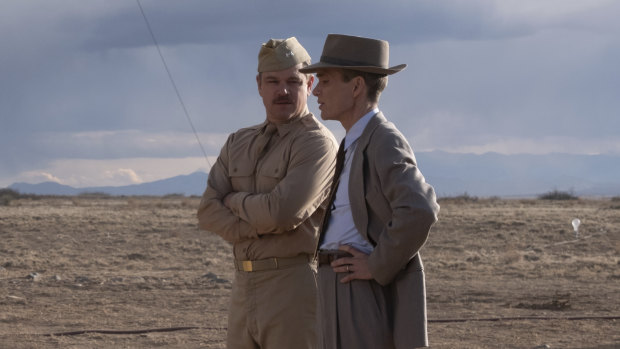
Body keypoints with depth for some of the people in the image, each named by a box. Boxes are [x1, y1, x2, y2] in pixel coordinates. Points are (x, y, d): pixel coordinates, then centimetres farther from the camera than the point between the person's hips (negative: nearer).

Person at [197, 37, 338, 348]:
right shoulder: (239, 144, 15)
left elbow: (282, 212, -21)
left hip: (295, 286, -8)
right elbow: (208, 213, 4)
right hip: (245, 288, 8)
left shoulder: (318, 144, -8)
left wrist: (234, 201, -2)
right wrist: (259, 226, -12)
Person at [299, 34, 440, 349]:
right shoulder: (358, 144, 17)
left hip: (365, 296, -10)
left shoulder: (384, 143, -14)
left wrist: (378, 267, -20)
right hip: (342, 295, 10)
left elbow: (419, 212, -31)